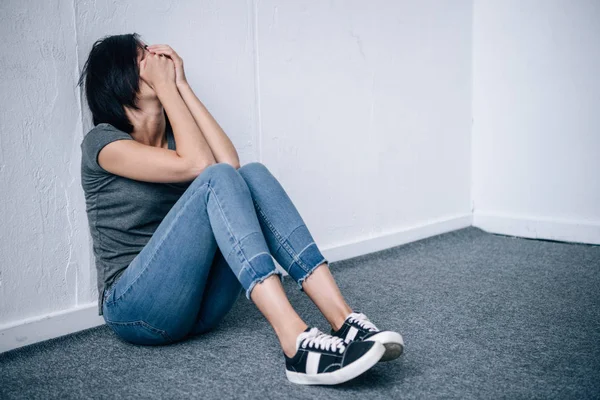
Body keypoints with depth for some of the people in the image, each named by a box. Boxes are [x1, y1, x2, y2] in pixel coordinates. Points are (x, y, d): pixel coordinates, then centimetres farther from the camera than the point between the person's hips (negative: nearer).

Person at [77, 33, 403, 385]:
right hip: (136, 309, -6)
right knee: (216, 180, -26)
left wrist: (182, 85, -3)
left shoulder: (172, 137, 16)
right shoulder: (102, 141, -4)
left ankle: (345, 320, -28)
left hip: (200, 304, 6)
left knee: (253, 175, -16)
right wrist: (165, 85, -9)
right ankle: (295, 342, -42)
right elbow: (197, 164, -19)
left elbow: (231, 162, -7)